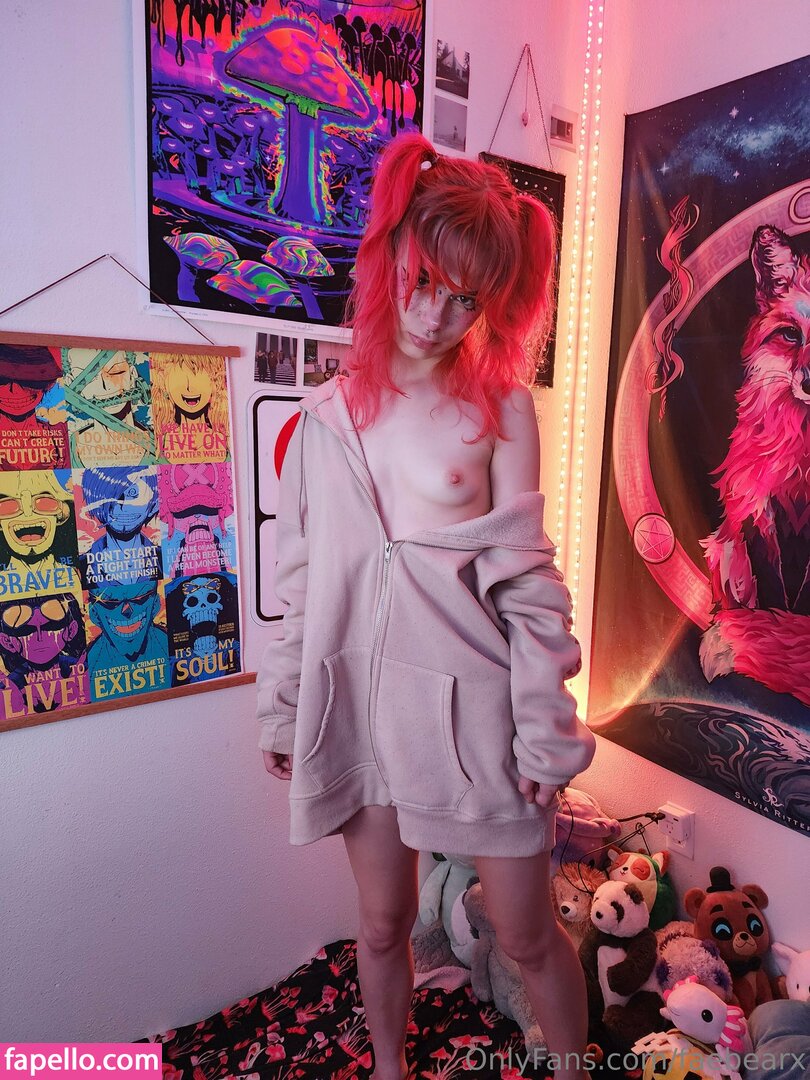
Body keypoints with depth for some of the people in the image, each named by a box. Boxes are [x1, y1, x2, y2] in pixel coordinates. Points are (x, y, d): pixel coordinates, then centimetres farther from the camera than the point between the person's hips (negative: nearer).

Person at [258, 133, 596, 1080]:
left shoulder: (500, 409, -4)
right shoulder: (328, 416, 2)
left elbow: (527, 580, -5)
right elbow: (300, 577, 6)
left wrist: (545, 733, -6)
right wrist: (283, 710, 9)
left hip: (473, 701, -2)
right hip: (360, 701, 3)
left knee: (527, 933, 14)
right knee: (381, 923, 21)